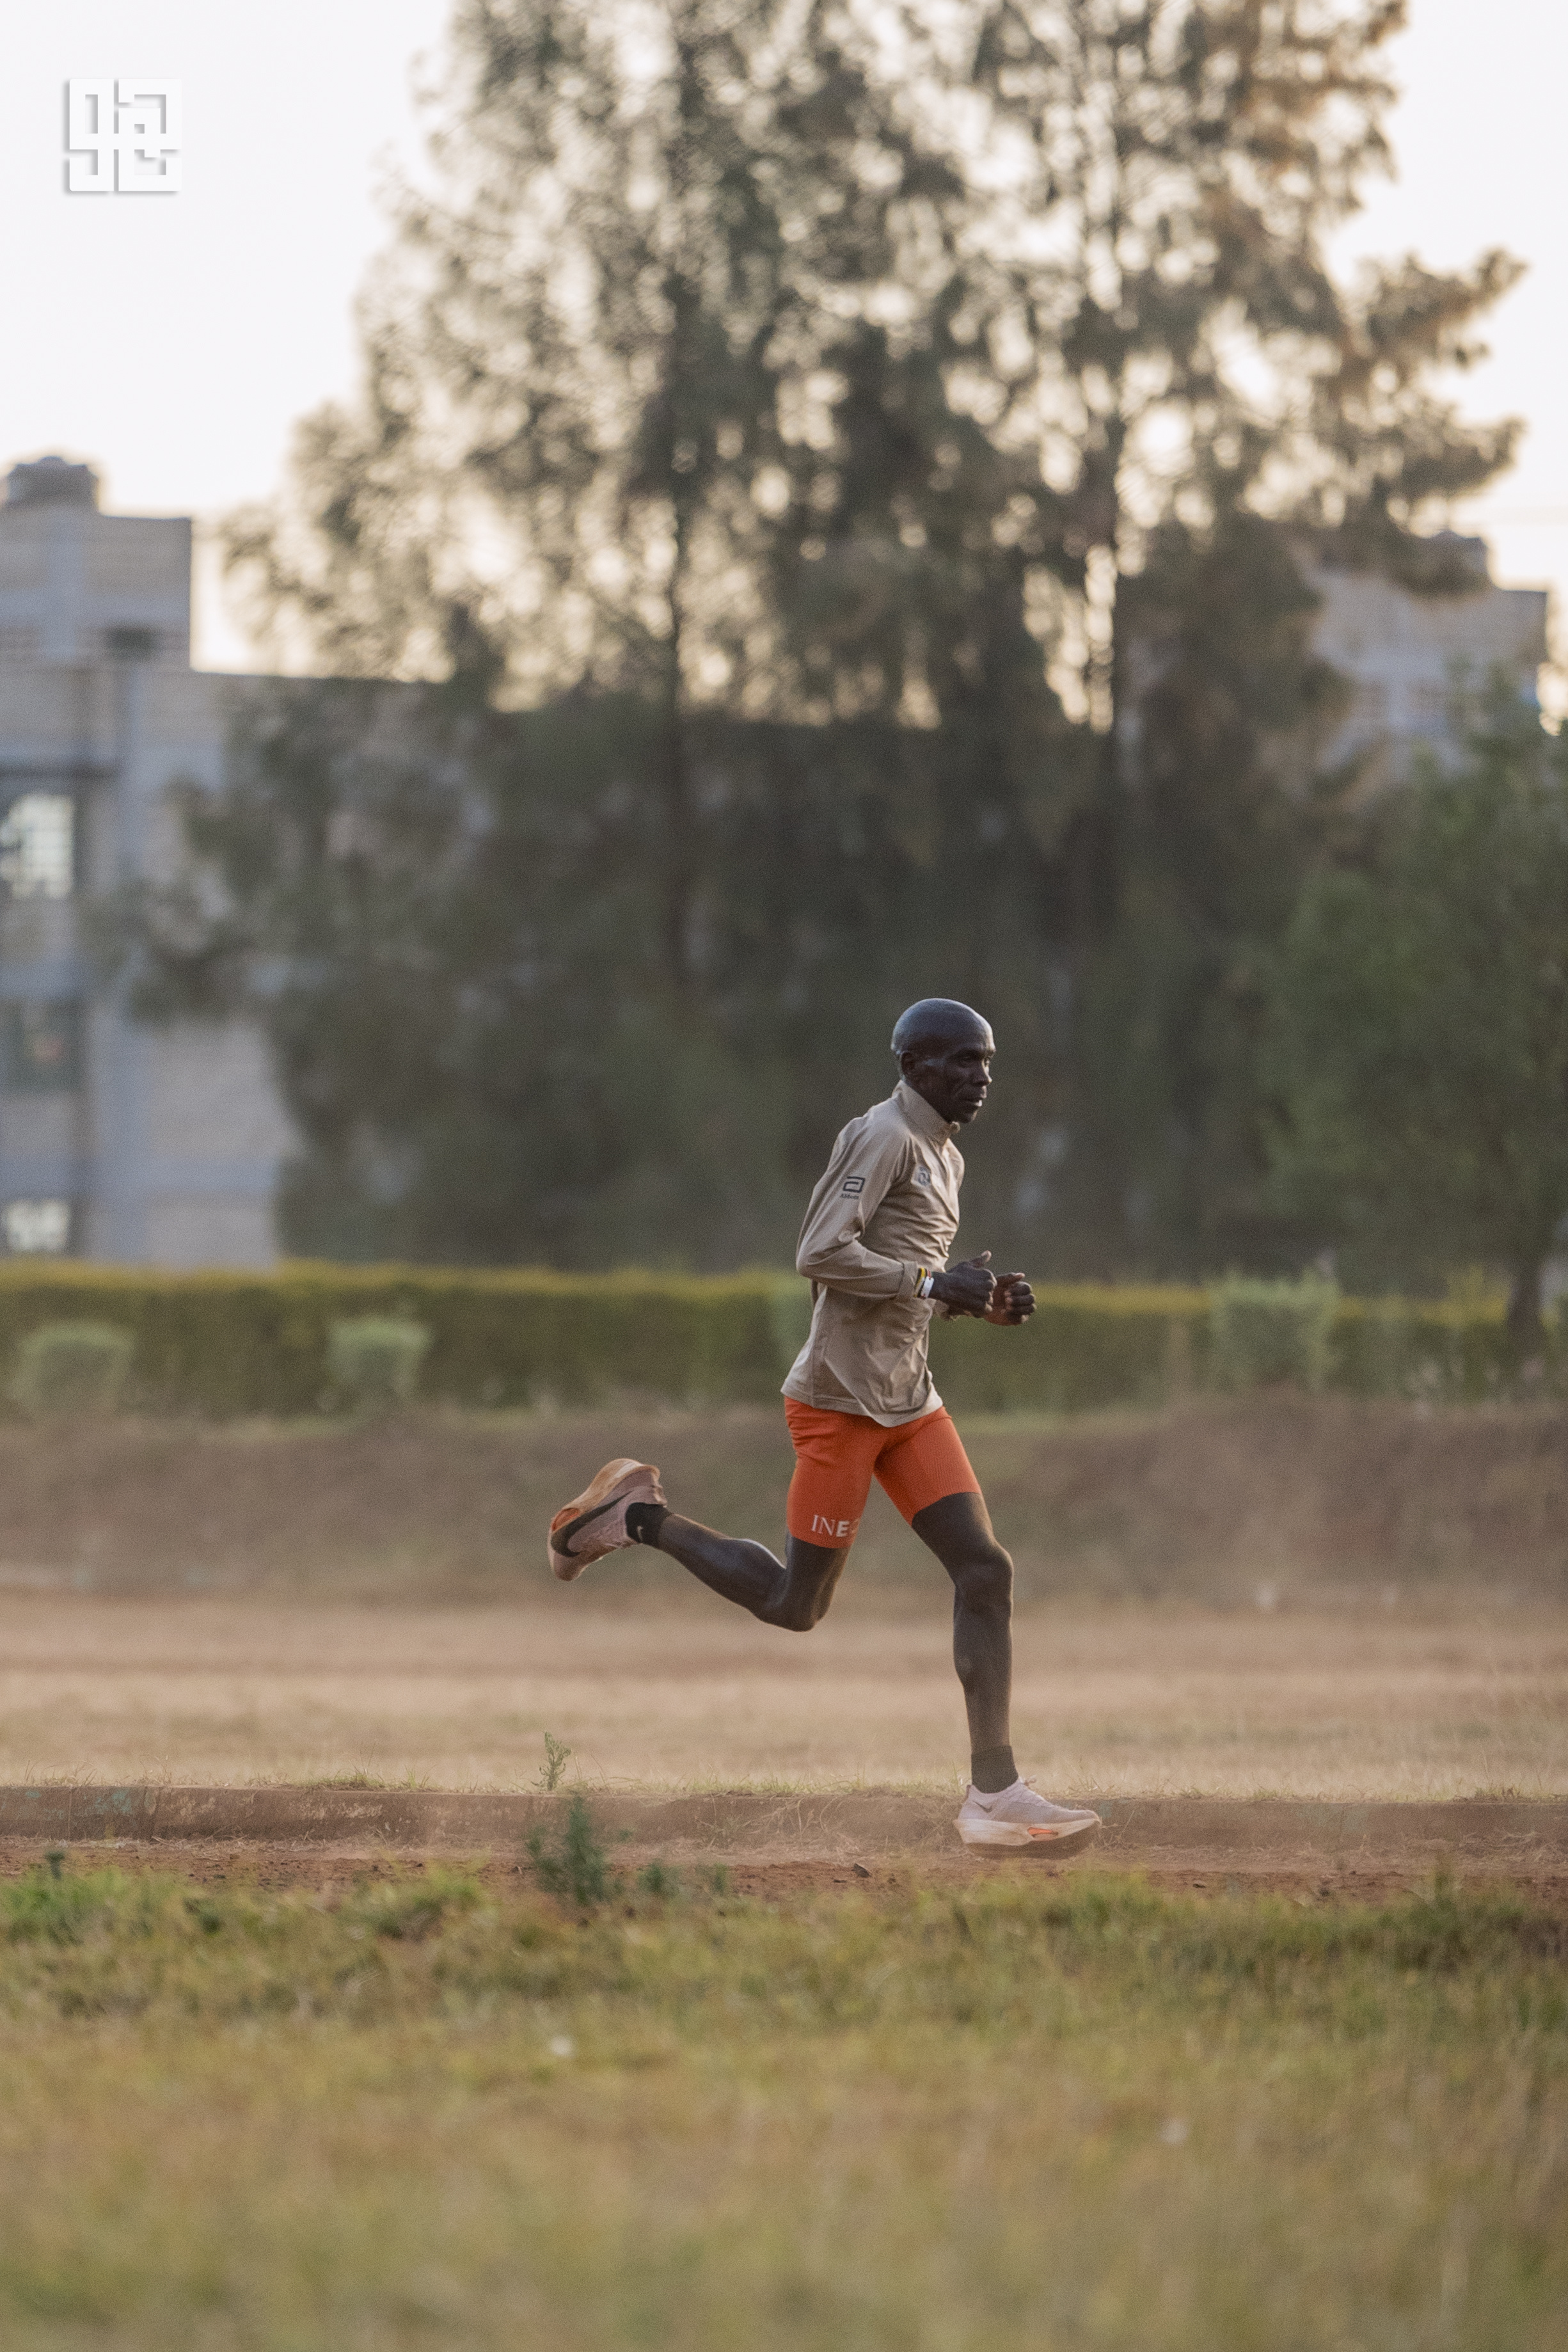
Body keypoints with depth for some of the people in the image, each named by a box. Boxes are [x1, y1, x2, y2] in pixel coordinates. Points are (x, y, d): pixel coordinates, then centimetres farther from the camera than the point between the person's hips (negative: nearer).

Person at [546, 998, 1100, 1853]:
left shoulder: (945, 1158, 18)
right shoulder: (883, 1137, -11)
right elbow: (821, 1255, -20)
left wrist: (983, 1303, 9)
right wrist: (934, 1283, -19)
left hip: (910, 1401, 9)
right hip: (841, 1398, -9)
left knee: (985, 1572, -4)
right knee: (795, 1605, -2)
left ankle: (993, 1793, -6)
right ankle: (641, 1517, 18)